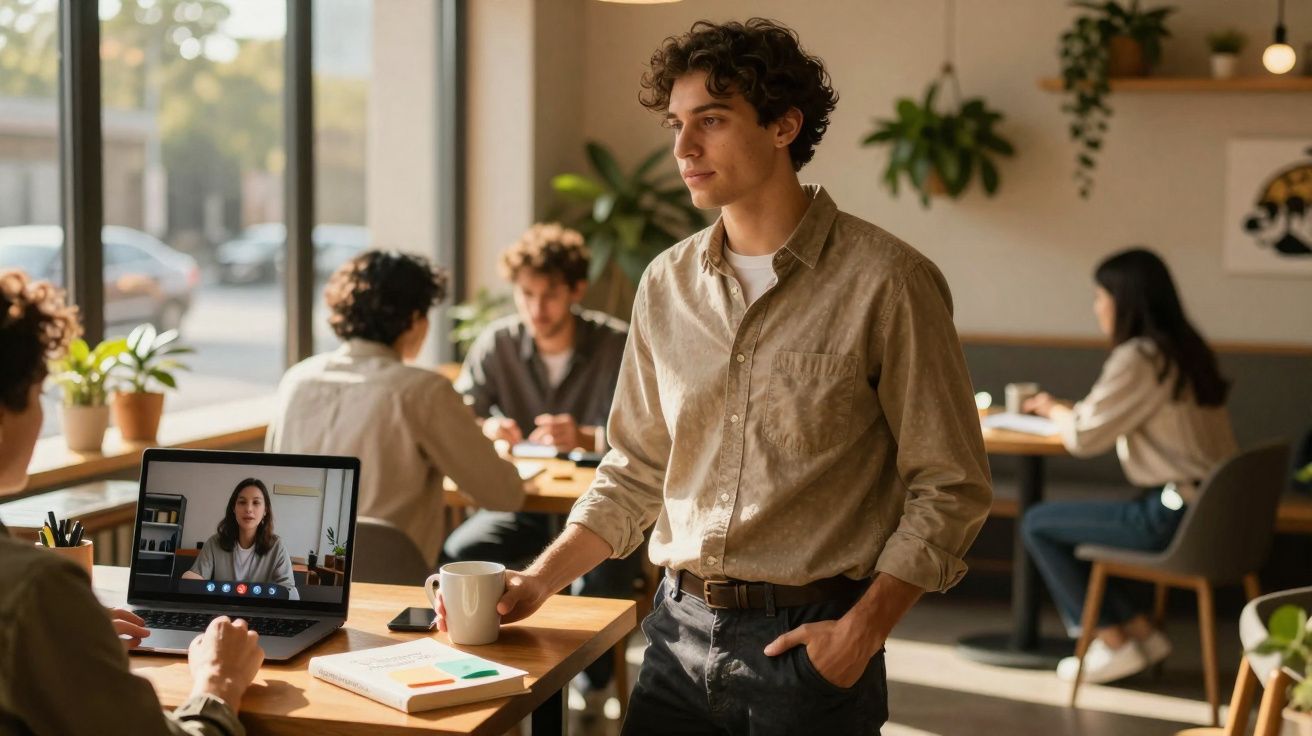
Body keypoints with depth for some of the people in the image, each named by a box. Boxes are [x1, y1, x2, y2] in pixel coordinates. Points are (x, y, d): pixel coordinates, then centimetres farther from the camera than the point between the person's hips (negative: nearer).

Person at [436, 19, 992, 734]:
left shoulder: (884, 281, -10)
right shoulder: (666, 285, 5)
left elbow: (949, 486, -8)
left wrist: (862, 630, -15)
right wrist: (542, 578, 1)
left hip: (810, 640, -4)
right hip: (680, 633, 4)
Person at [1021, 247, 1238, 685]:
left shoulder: (1138, 358, -17)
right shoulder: (1186, 349, 11)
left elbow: (1083, 439, -15)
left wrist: (1053, 410, 5)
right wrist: (1069, 410, 13)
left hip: (1174, 517, -9)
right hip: (1213, 511, 9)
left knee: (1038, 525, 2)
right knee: (1067, 524, 20)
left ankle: (1112, 643, 9)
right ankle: (1140, 632, 18)